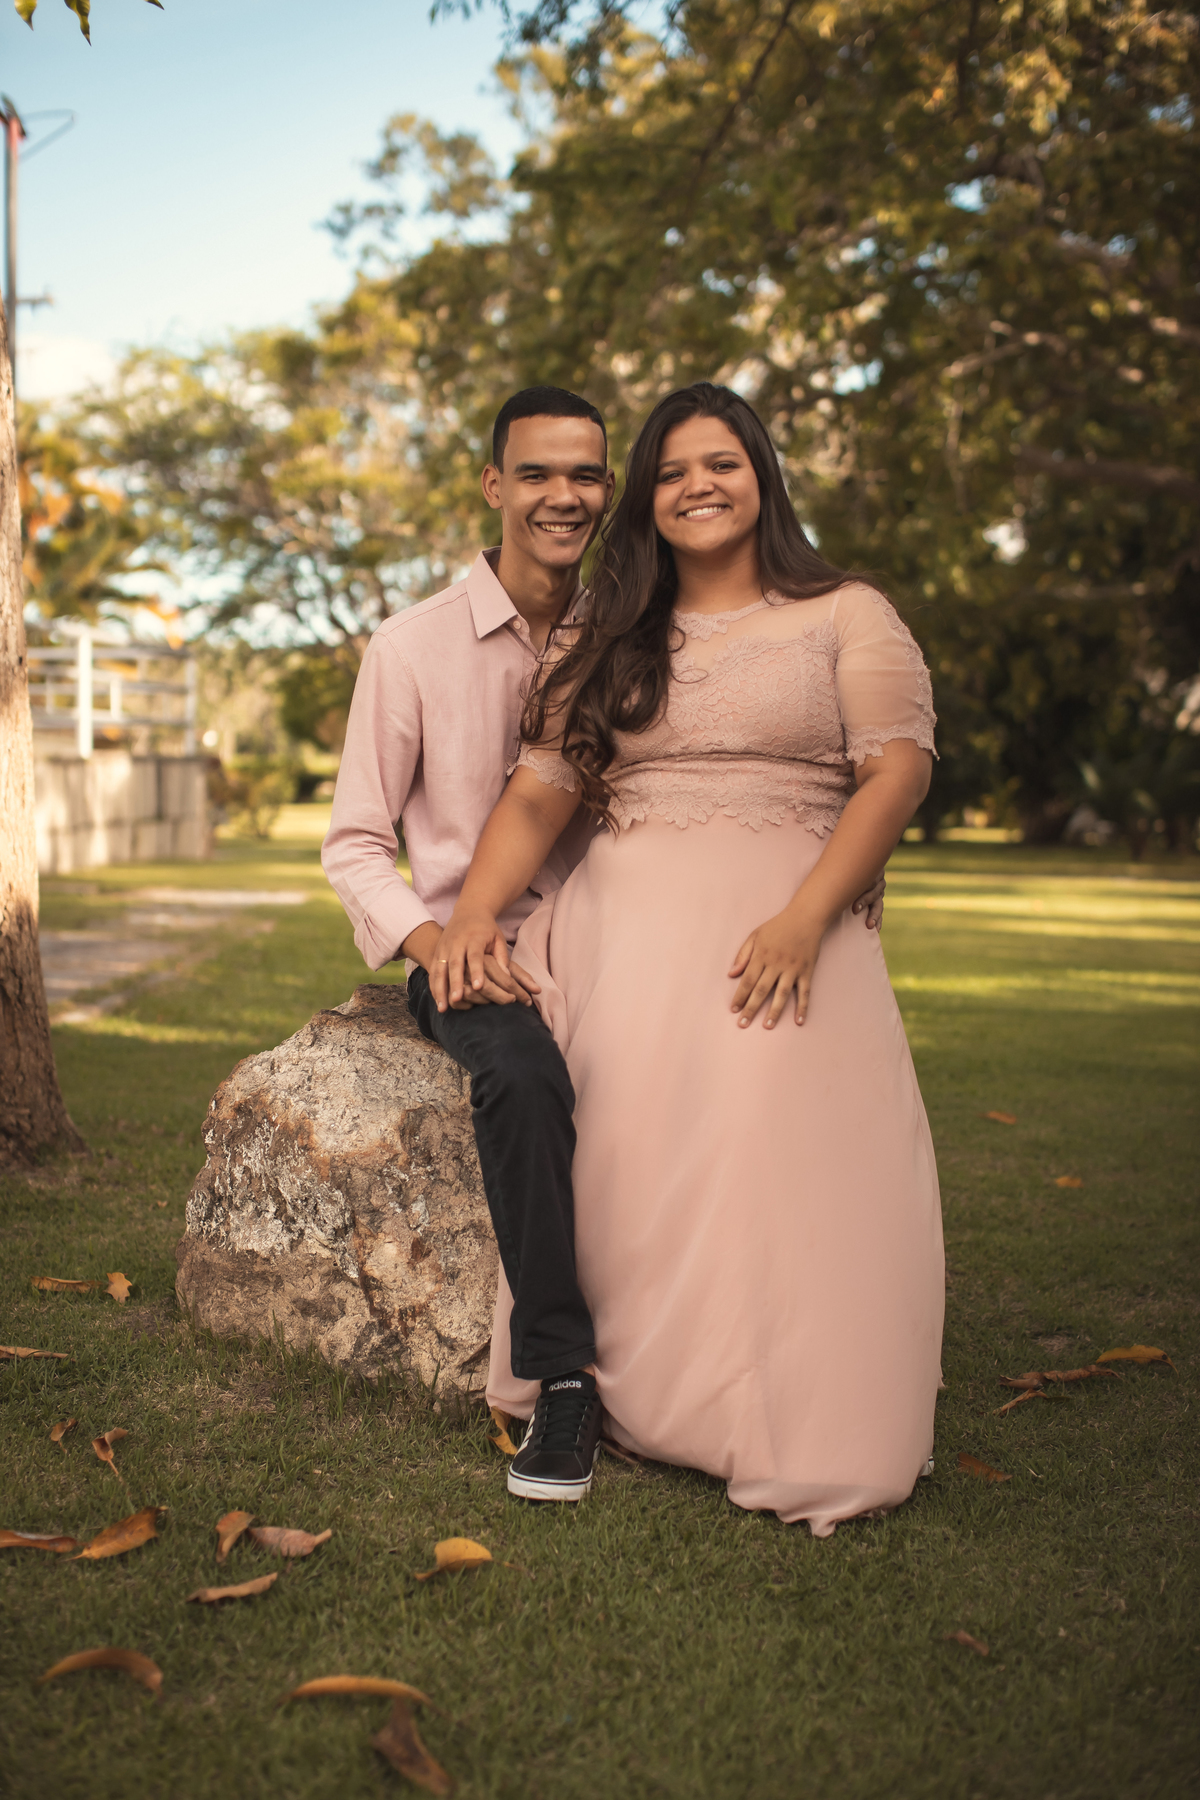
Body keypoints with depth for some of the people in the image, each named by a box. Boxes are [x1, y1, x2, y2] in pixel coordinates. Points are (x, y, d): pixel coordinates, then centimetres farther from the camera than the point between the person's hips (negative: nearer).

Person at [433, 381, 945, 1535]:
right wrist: (475, 912, -4)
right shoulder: (603, 644, 22)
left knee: (771, 1152, -24)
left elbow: (898, 770, -1)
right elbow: (538, 796, 15)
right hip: (622, 922, 3)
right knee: (617, 1149, -21)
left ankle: (797, 1435, -13)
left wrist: (805, 918, -15)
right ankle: (612, 1394, -11)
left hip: (780, 923, -3)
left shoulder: (846, 617, 12)